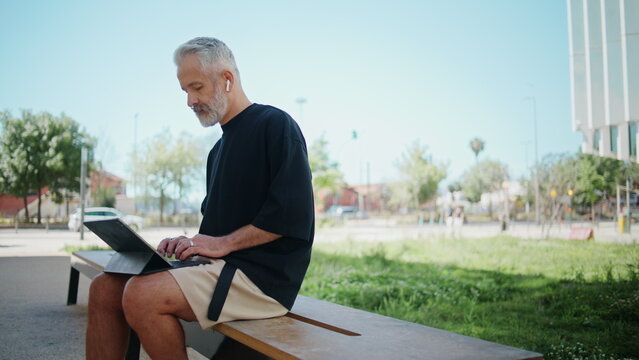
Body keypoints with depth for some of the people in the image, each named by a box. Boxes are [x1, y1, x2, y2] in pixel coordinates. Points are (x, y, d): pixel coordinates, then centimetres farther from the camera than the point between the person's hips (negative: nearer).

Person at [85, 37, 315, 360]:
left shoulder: (275, 125, -6)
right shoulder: (220, 148, 22)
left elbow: (292, 215, -16)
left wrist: (222, 244, -13)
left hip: (263, 274, -9)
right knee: (105, 289, -2)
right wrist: (189, 244, 3)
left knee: (141, 295, -26)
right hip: (223, 266, 9)